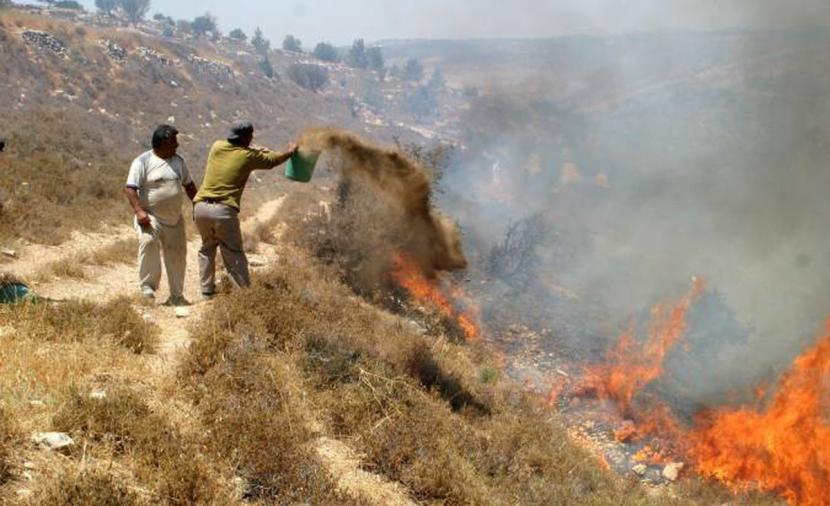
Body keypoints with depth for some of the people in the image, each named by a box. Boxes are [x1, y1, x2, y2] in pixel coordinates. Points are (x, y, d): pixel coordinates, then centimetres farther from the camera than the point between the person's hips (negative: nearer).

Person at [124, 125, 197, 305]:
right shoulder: (143, 161, -8)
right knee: (148, 242, -31)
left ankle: (176, 296, 21)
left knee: (177, 254, 8)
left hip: (174, 219, 6)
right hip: (151, 217, -6)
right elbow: (130, 189, -15)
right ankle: (148, 285, -20)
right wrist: (139, 211, -26)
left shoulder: (178, 161, 12)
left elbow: (188, 185, 23)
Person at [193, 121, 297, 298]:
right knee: (234, 255, 3)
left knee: (207, 248, 22)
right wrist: (289, 151, 35)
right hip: (224, 210, -5)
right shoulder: (248, 156, 1)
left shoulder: (217, 147, 12)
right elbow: (272, 161, 16)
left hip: (200, 206, 5)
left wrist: (256, 151, 37)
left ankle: (207, 290, 23)